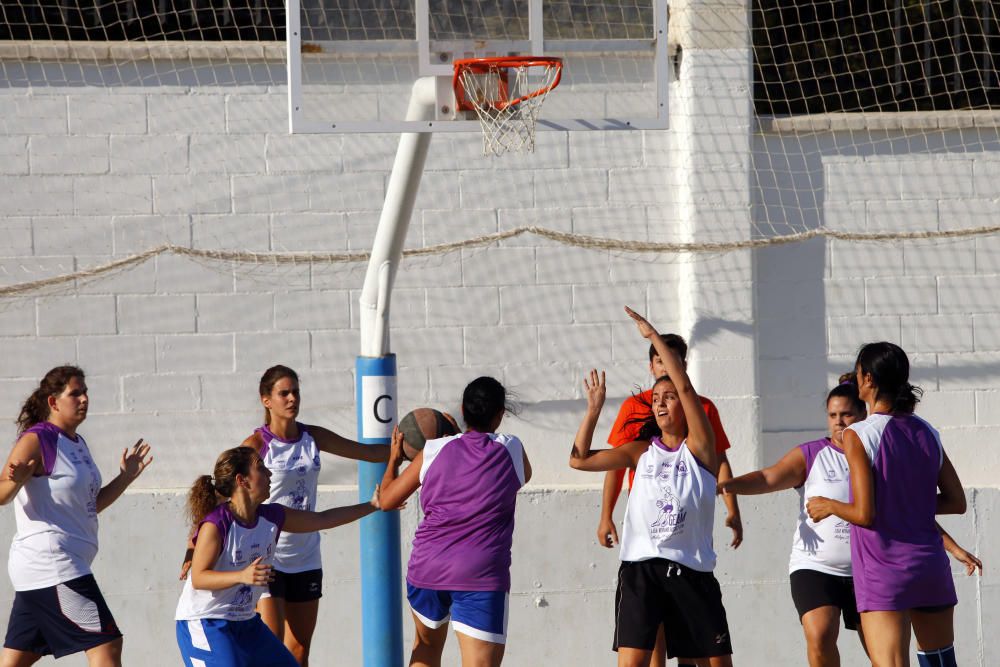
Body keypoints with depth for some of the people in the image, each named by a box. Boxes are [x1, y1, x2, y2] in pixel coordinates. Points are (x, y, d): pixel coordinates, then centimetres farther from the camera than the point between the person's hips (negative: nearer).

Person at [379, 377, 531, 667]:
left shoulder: (433, 452, 3)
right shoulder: (511, 450, 2)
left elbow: (387, 499, 11)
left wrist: (393, 460, 30)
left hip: (427, 567, 3)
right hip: (481, 577, -3)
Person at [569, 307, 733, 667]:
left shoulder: (698, 448, 4)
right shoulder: (642, 451, 13)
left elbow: (685, 386, -7)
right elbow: (580, 459, 10)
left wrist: (653, 336, -7)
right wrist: (594, 410, 3)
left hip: (691, 570, -1)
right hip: (641, 568, 1)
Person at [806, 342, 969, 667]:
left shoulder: (858, 436, -12)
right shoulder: (927, 433, 6)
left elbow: (865, 514, -16)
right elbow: (956, 502, 10)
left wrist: (829, 506, 2)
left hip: (884, 571, -6)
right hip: (930, 566, 6)